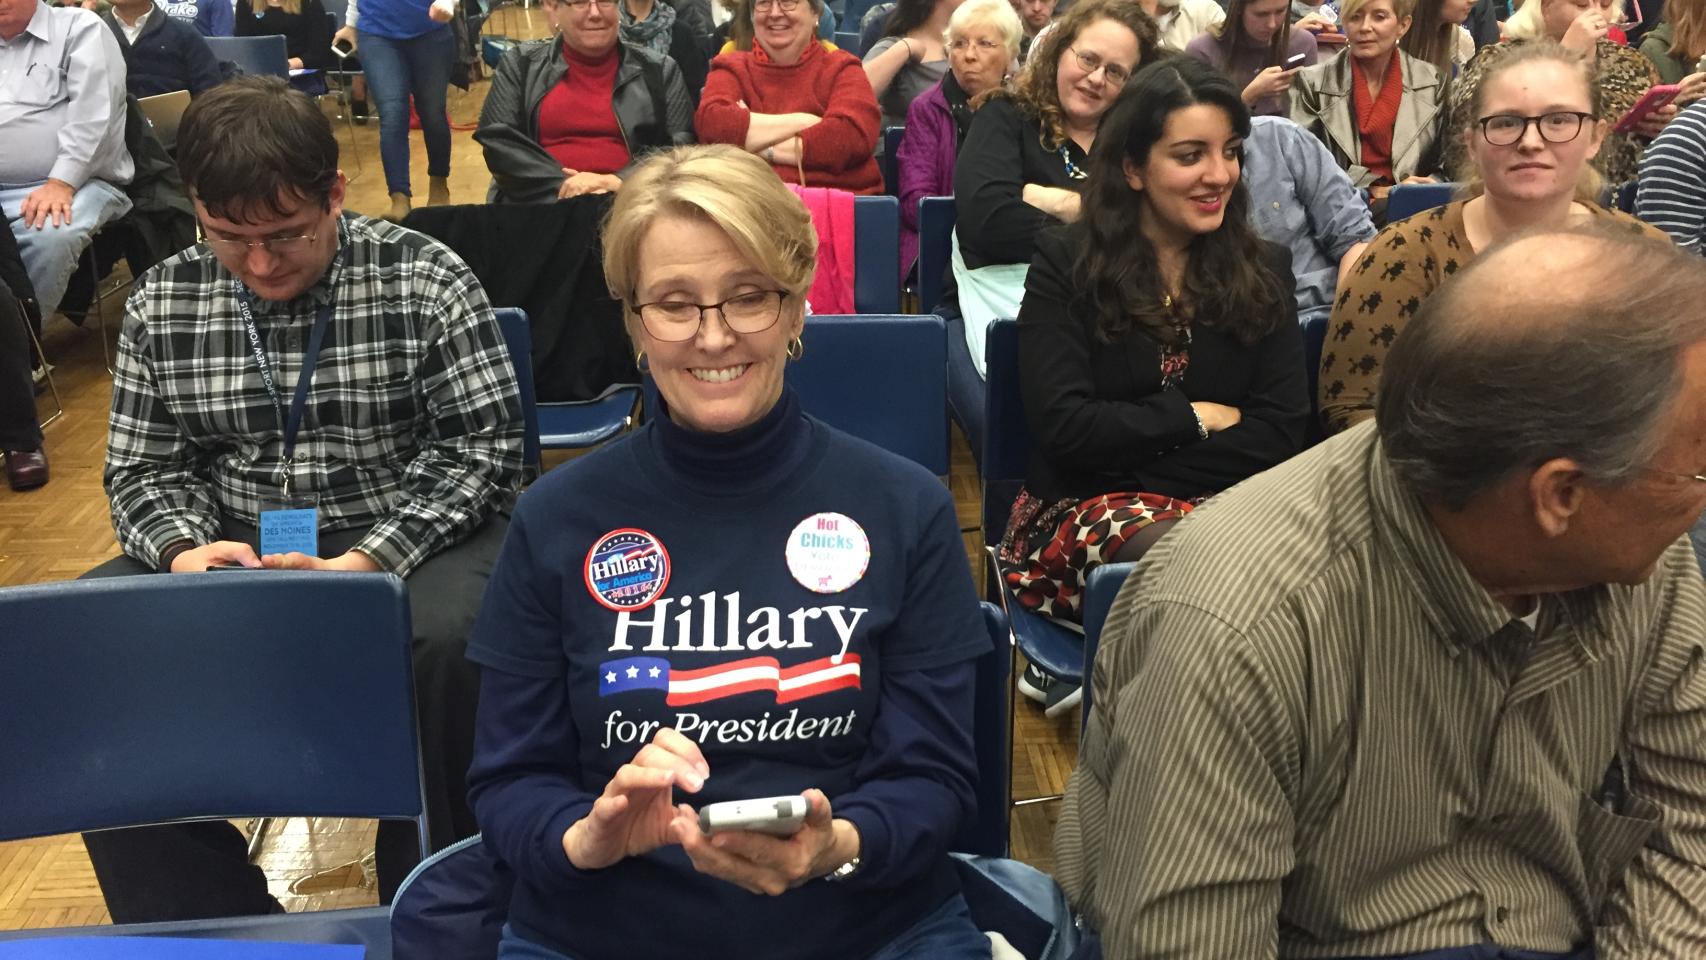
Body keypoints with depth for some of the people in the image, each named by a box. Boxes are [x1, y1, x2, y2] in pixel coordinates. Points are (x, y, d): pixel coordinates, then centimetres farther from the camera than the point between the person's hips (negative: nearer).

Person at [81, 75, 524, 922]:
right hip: (234, 556, 4)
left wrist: (364, 564, -24)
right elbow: (142, 467, 8)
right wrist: (183, 549, -16)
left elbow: (482, 447, -11)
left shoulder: (425, 280, -8)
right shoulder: (160, 303, 4)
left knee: (451, 638, -36)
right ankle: (204, 920, -4)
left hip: (412, 543, -3)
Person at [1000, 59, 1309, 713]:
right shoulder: (1065, 265, 2)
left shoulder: (1265, 271, 11)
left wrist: (1140, 458, -10)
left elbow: (1281, 433, 1)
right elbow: (1064, 425, -8)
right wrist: (1197, 420, -3)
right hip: (1085, 507, -4)